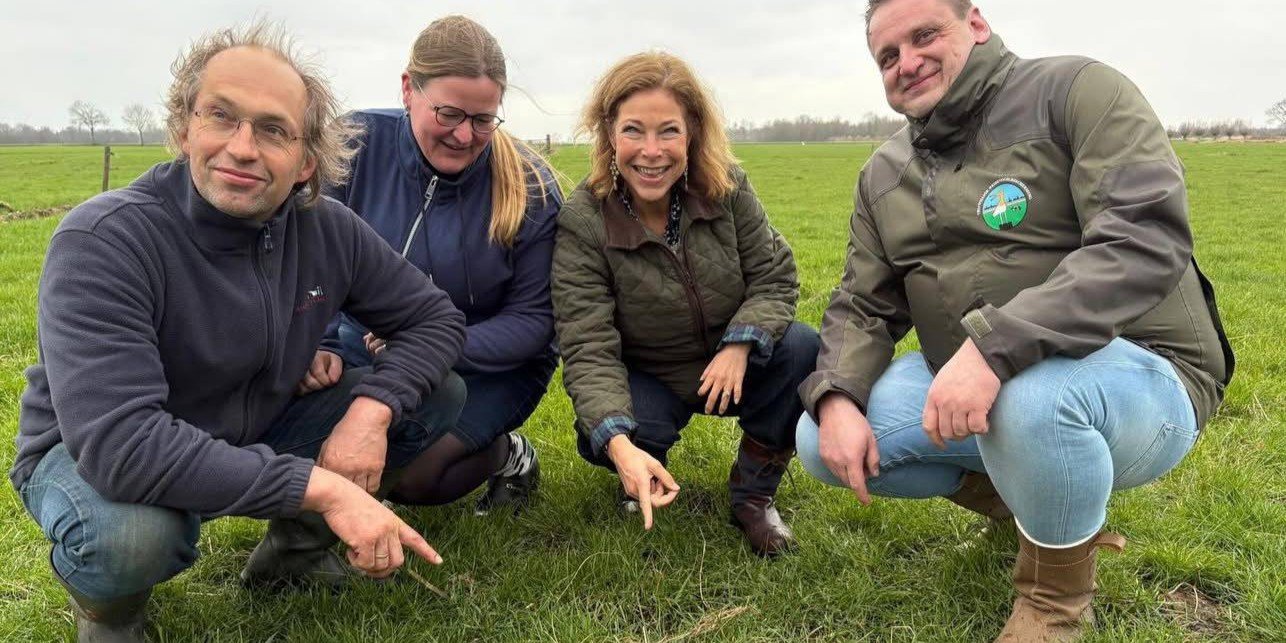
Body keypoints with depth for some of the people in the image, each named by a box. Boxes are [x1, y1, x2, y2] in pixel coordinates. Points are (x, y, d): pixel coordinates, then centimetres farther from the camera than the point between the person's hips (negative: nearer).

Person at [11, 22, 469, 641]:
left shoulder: (327, 230, -14)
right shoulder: (104, 242, -29)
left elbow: (435, 317, -5)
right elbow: (118, 439, -40)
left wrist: (371, 408, -26)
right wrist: (322, 486, -43)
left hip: (256, 438, 5)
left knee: (437, 394, -8)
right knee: (130, 538, -40)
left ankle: (295, 543, 12)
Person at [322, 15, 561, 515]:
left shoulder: (529, 187, -15)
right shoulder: (358, 145, -12)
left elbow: (532, 318, -12)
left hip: (490, 364, -3)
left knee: (409, 472, -25)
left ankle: (509, 455, 7)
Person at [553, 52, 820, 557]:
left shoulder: (727, 187, -13)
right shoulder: (581, 222, -22)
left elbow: (774, 276, -6)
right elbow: (589, 349, -27)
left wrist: (740, 345, -28)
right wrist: (620, 445, -44)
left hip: (730, 365, 3)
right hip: (645, 379, -2)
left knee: (803, 349, -26)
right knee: (598, 437, -33)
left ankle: (753, 496, -6)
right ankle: (640, 481, 7)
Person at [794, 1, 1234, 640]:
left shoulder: (1076, 91, -12)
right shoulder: (883, 176, 8)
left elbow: (1148, 238, -26)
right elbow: (863, 307, 6)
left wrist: (993, 347, -38)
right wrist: (836, 397, -16)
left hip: (1134, 373, -6)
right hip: (961, 376, 6)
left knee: (1032, 399, -39)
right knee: (821, 443, -7)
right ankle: (1019, 490, 13)